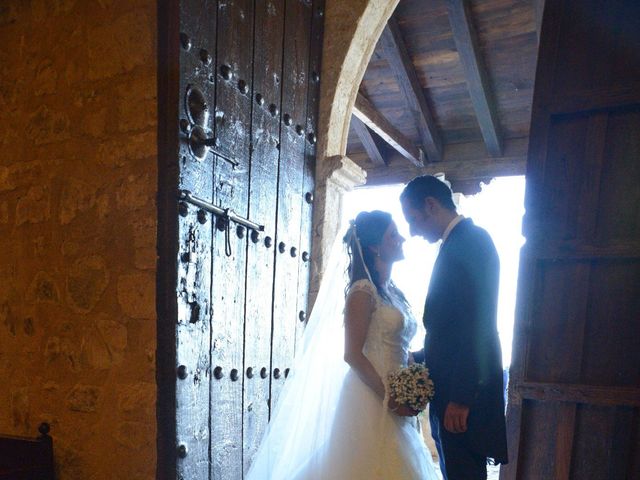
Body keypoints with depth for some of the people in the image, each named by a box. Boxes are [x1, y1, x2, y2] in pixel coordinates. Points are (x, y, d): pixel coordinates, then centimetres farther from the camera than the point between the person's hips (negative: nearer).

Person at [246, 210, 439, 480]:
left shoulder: (391, 291, 12)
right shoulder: (362, 291, -12)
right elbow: (352, 355, -16)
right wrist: (389, 398, -18)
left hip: (395, 402, 8)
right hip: (371, 400, -8)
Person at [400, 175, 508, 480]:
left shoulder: (468, 241, -15)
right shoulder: (464, 241, 13)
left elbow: (476, 325, -22)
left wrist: (461, 397, -22)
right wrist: (419, 359, 16)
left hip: (463, 398, -9)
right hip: (457, 390, 10)